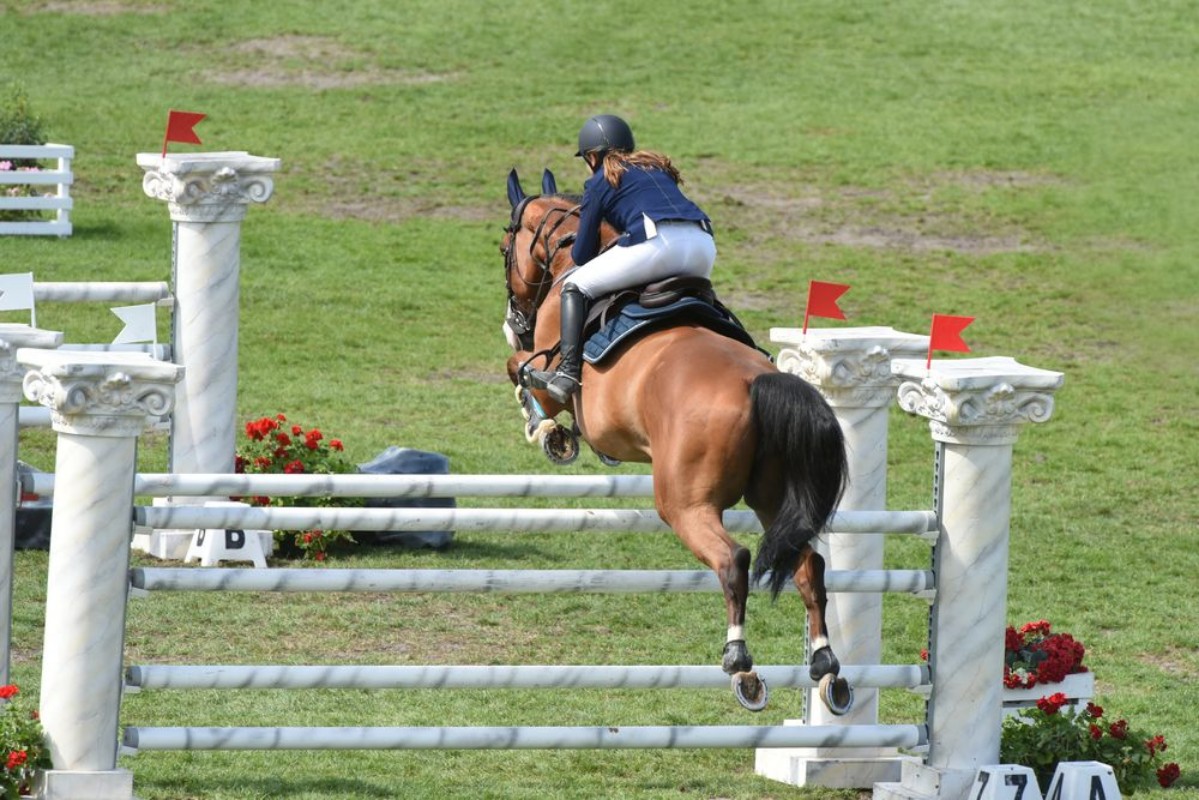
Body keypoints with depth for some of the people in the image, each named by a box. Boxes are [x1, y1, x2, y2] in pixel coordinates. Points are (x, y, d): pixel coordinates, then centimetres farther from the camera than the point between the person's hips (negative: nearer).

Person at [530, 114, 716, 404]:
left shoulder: (601, 182, 18)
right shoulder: (658, 167, 33)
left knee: (576, 287, 8)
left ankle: (568, 371, -6)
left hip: (657, 244, -6)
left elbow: (582, 255, 18)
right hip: (703, 245, 6)